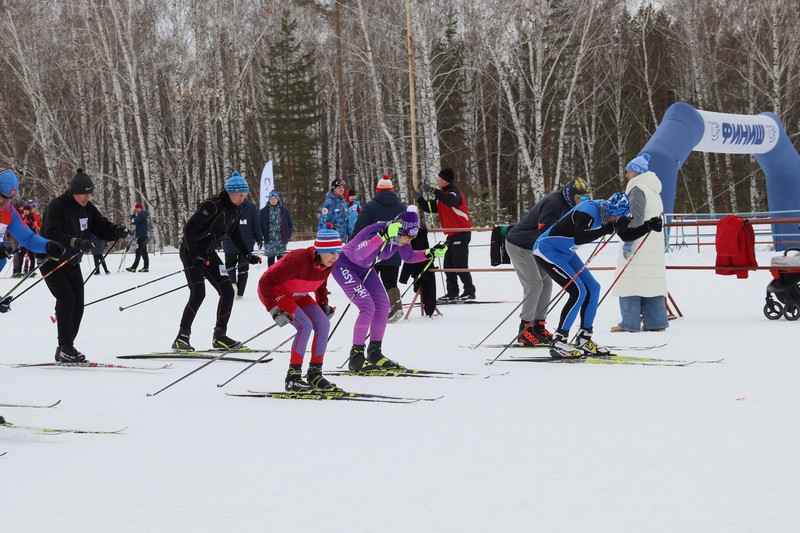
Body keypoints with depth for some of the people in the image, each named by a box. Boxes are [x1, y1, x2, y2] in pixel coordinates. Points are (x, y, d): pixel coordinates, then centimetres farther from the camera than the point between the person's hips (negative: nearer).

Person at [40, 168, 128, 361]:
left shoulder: (87, 208, 2)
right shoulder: (57, 207, -21)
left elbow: (101, 226, 3)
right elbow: (52, 235, -33)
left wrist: (117, 231, -19)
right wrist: (76, 242, -47)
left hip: (72, 263, 7)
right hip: (52, 263, -7)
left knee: (78, 305, 2)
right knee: (66, 299, -20)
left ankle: (66, 350, 12)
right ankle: (65, 348, -16)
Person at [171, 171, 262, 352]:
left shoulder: (236, 210, 2)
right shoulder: (212, 205, -24)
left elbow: (234, 234, 19)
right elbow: (189, 227, -26)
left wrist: (248, 254, 11)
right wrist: (195, 256, -32)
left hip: (208, 254, 8)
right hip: (191, 252, -8)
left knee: (227, 291, 2)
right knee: (198, 294, -19)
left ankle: (219, 337, 10)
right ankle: (181, 338, -12)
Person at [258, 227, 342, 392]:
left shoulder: (328, 263, -13)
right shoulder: (298, 260, -36)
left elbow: (321, 284, 12)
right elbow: (265, 282, -31)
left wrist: (323, 304, 0)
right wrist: (274, 310, -34)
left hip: (297, 295, 8)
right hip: (274, 291, -8)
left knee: (323, 324, -8)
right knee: (305, 325, -24)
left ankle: (315, 375, 2)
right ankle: (293, 377, -17)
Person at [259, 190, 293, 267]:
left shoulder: (284, 211, 6)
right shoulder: (264, 211, 3)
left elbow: (290, 224, 10)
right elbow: (260, 225, 5)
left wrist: (288, 235, 2)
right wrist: (261, 236, -5)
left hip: (281, 240, 0)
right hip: (269, 240, 0)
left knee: (280, 258, -1)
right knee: (270, 258, 4)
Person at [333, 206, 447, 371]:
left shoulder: (399, 236, -11)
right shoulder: (376, 231, -34)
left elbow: (408, 256, 8)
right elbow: (359, 254, -50)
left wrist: (431, 253, -7)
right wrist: (383, 235, -59)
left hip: (364, 269, 8)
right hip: (344, 266, -8)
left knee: (383, 305, -2)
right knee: (368, 306, -19)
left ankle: (375, 353, 9)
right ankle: (356, 357, -12)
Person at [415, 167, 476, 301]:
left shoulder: (454, 192, -13)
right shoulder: (443, 195, 17)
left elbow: (450, 201, -36)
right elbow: (431, 208, 16)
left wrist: (434, 191, -39)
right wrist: (420, 199, 1)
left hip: (461, 233, -10)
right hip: (452, 234, 10)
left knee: (460, 265, -9)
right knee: (449, 265, 10)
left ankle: (469, 291, -1)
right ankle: (452, 293, 14)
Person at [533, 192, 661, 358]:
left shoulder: (607, 212, -2)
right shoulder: (588, 212, -29)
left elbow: (626, 235, 9)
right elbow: (579, 238, -45)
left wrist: (648, 226, -6)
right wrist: (609, 228, -48)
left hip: (565, 253, 10)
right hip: (547, 251, -10)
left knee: (592, 288, 6)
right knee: (579, 291, -17)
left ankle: (584, 339, 14)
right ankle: (558, 342, -12)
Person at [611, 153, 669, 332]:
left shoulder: (638, 189, -10)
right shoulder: (654, 191, 20)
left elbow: (636, 218, -18)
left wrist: (628, 242, -19)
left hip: (639, 245, -9)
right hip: (654, 245, 9)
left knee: (630, 283, -7)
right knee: (651, 282, 9)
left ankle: (630, 323, -9)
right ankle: (656, 321, 7)